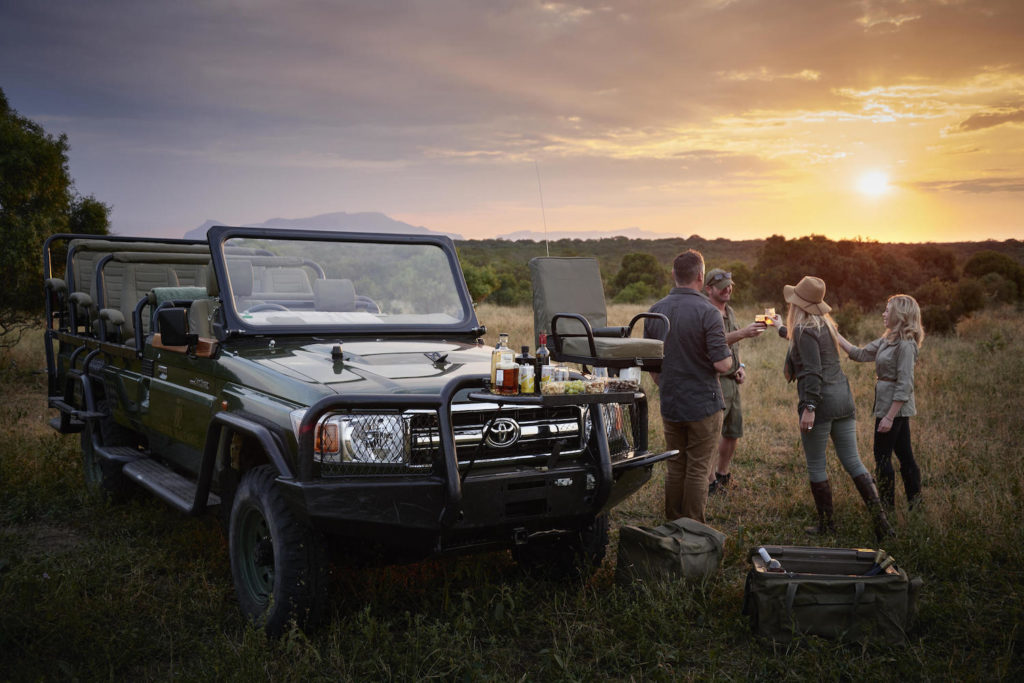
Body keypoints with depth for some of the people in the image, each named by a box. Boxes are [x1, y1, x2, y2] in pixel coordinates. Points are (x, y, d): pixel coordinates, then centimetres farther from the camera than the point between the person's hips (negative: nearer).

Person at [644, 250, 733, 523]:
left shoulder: (655, 311, 2)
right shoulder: (707, 312, -16)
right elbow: (722, 364, -19)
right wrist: (729, 357, 3)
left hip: (670, 405, 5)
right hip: (704, 404, -5)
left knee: (674, 468, 16)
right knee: (698, 470, 5)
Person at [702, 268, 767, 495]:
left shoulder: (730, 312, 15)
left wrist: (741, 366, 9)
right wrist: (743, 333, -40)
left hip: (732, 381, 9)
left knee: (733, 431, 14)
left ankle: (722, 474, 31)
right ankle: (710, 483, 1)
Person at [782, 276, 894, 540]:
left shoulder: (804, 330, -13)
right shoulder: (825, 323, 14)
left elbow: (812, 372, -21)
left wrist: (809, 407, -23)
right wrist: (783, 328, 40)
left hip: (820, 402, -8)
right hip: (843, 398, 8)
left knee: (815, 466, 5)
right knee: (852, 461, 10)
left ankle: (826, 523, 13)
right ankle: (879, 517, 3)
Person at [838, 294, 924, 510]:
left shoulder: (905, 345, -19)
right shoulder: (887, 340, 9)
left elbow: (905, 385, -21)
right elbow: (860, 354, 15)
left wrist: (889, 416, -22)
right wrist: (836, 335, 11)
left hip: (895, 406, -9)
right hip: (890, 405, 9)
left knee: (882, 456, 0)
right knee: (904, 454, 14)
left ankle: (886, 506, 9)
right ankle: (915, 502, 22)